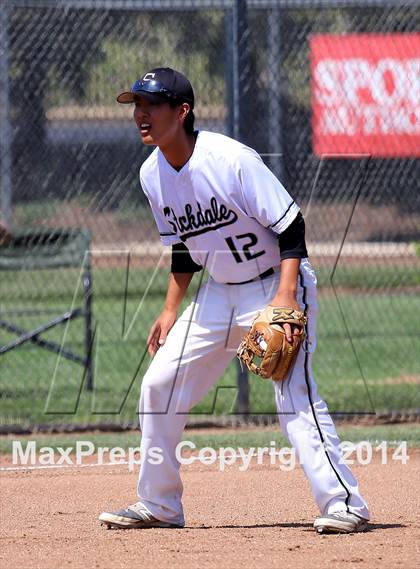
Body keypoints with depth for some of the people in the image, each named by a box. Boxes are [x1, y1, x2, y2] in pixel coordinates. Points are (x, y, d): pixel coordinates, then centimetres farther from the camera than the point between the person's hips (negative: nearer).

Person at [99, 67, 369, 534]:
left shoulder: (232, 161, -24)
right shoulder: (152, 175, -1)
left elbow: (290, 228, -20)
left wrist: (286, 296, -29)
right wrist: (170, 310, 10)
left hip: (277, 285, -8)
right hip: (219, 292, 8)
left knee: (293, 393, -21)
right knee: (159, 386, 6)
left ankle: (343, 503, -18)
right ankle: (158, 505, 19)